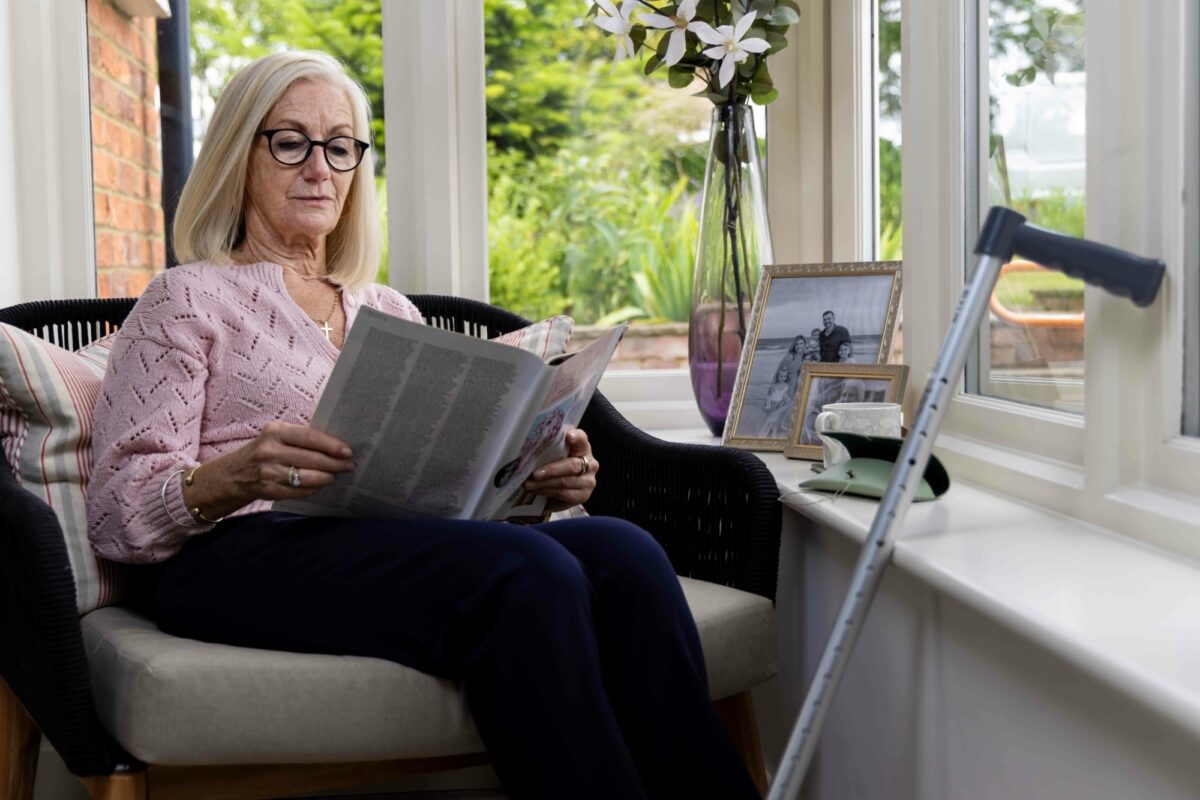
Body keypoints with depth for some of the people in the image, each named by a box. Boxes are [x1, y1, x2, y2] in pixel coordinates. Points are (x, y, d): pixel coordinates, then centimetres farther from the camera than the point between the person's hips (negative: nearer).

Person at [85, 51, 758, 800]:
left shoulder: (392, 313, 27)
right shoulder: (188, 300, 11)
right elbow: (118, 511, 0)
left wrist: (538, 475, -3)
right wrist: (236, 476, -22)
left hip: (398, 539, 5)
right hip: (243, 556, -5)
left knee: (622, 552, -27)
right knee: (527, 571, -34)